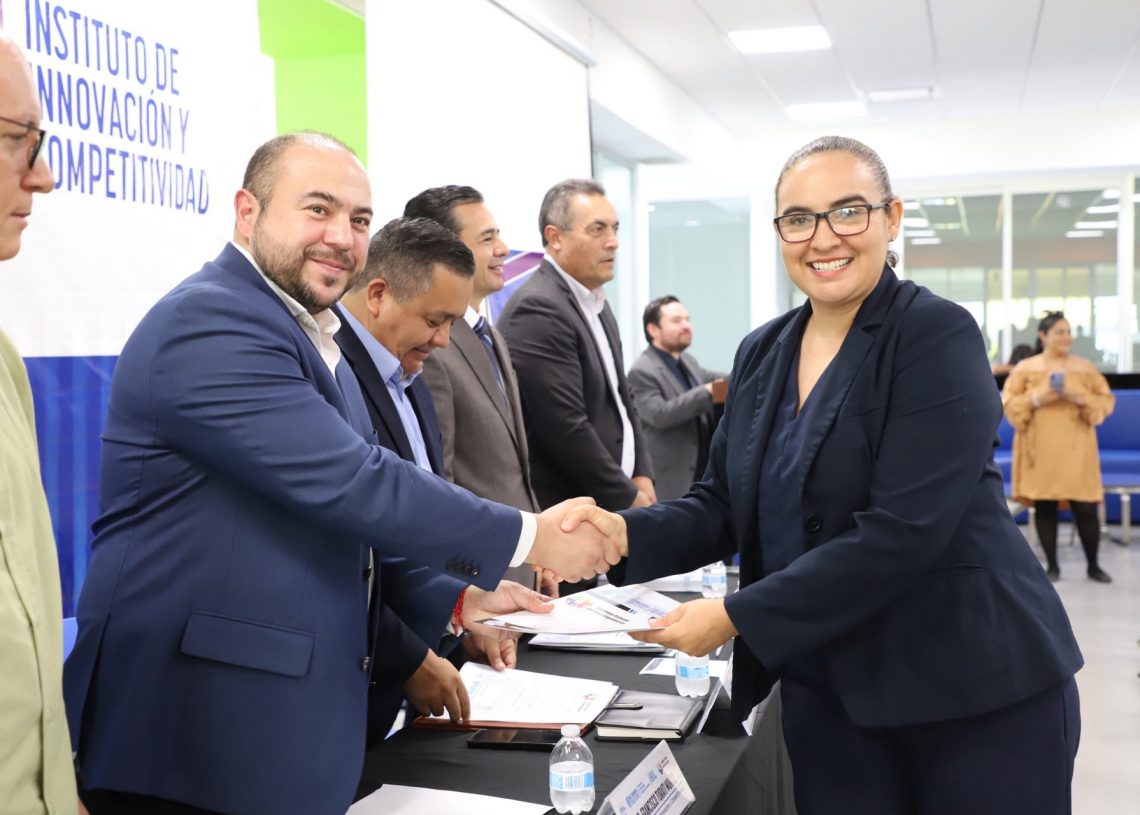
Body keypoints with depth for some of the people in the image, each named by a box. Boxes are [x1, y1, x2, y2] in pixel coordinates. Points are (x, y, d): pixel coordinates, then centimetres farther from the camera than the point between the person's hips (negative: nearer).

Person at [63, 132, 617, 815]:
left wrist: (454, 598, 12)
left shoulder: (313, 336, 13)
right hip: (201, 731, -9)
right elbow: (351, 486, -25)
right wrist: (531, 538, -17)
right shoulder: (209, 323, -18)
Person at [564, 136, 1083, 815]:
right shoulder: (763, 352, 5)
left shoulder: (938, 336, -15)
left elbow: (900, 530, -23)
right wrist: (628, 533, -12)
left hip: (977, 686, -5)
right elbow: (724, 504, 7)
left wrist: (738, 617, -23)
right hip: (827, 689, 5)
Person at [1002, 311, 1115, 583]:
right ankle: (1052, 565, 14)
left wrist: (1082, 399, -13)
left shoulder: (1085, 367, 6)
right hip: (1041, 448, -1)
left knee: (1085, 507, -3)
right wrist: (1036, 399, -16)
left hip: (1075, 448, 1)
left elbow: (1106, 401, 5)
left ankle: (1093, 565, 13)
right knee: (1044, 507, 2)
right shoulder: (1025, 368, 2)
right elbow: (1008, 404, -1)